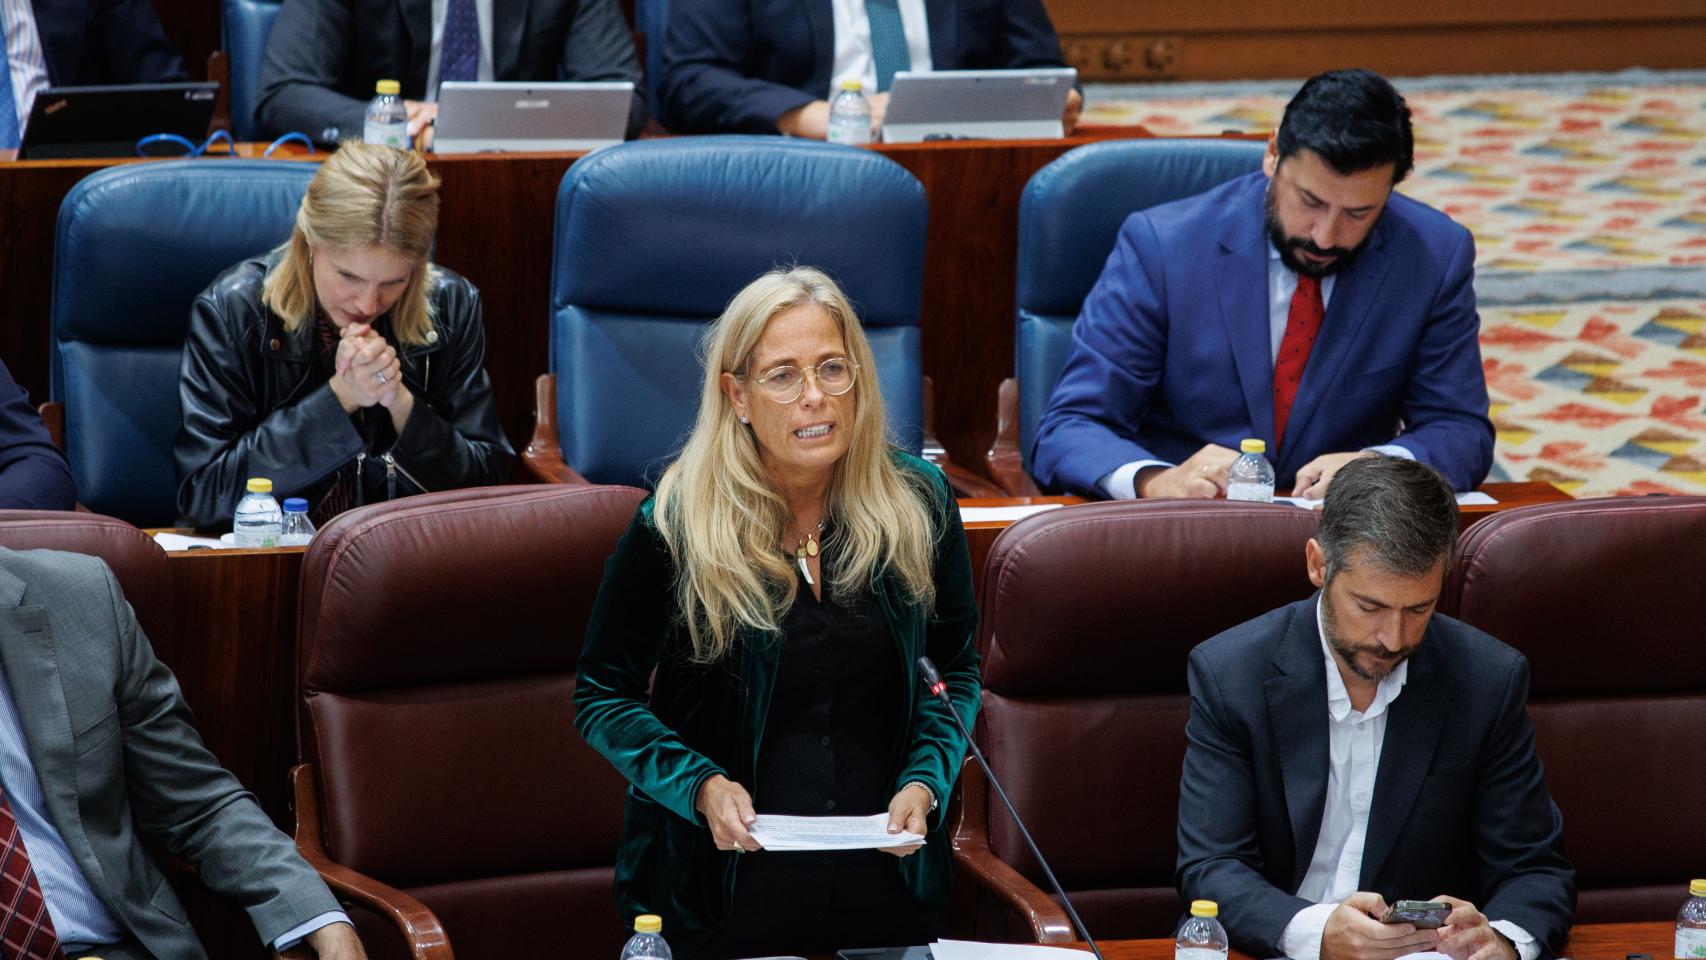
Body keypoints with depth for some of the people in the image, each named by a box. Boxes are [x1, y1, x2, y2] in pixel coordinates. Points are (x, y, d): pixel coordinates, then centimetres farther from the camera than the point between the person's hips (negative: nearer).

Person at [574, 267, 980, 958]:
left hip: (885, 872, 3)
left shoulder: (918, 506, -1)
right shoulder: (673, 527, -11)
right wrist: (701, 787, -18)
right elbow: (603, 695, -4)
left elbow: (954, 670, 10)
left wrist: (924, 783, -8)